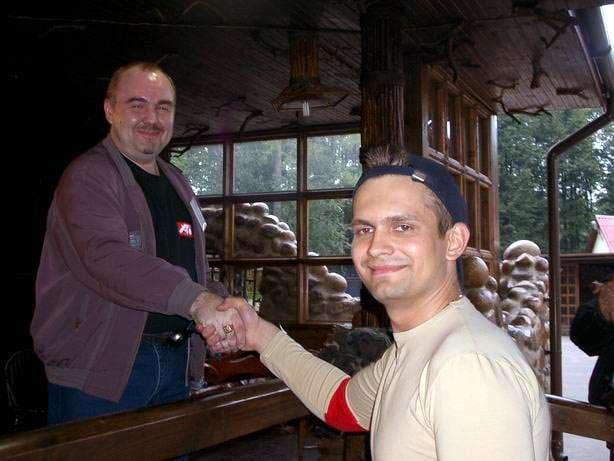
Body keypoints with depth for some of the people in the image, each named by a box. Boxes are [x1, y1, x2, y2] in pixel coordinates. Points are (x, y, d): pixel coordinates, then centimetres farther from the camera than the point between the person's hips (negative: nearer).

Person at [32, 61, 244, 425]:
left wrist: (224, 306, 2)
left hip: (176, 362, 8)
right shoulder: (88, 177, -11)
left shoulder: (176, 182, 16)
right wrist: (197, 300, -40)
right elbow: (106, 255, -30)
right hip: (100, 371, -7)